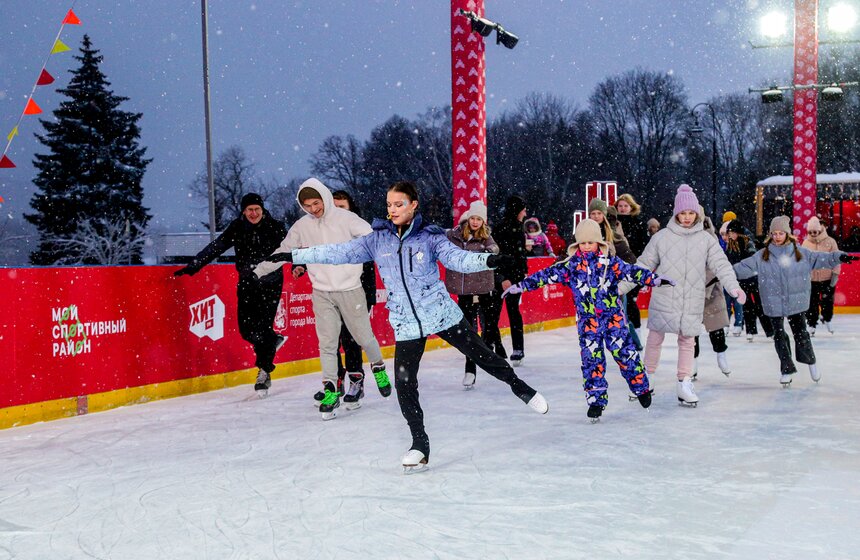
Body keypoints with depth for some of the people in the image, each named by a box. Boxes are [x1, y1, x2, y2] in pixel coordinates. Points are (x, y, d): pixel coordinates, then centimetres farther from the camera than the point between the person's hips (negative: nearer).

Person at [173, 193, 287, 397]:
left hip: (270, 283, -3)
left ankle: (264, 373, 4)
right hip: (247, 283, 3)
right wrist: (193, 266, -10)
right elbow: (216, 247, -4)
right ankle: (273, 341, 33)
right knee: (246, 328, 0)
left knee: (263, 326, -9)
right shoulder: (237, 228, -1)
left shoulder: (275, 227, -7)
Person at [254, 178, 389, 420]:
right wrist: (258, 271, 14)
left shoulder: (345, 218, -6)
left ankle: (378, 367, 36)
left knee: (364, 336, 8)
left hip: (350, 289, -2)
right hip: (322, 293, 2)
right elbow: (283, 251, 14)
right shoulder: (301, 227, 5)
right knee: (327, 343, -2)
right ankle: (330, 391, 3)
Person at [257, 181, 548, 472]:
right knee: (404, 384, -3)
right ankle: (420, 443, 12)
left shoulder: (430, 236, -5)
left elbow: (456, 257, -17)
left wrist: (487, 260, -36)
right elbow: (340, 252, 2)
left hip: (442, 314, -2)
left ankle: (519, 386, 35)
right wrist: (293, 256, -1)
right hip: (405, 325, 2)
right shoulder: (377, 239, 2)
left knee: (482, 355, 7)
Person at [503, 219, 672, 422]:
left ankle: (641, 388, 23)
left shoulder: (610, 262, -3)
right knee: (591, 358, -1)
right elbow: (547, 275, 0)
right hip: (587, 320, 1)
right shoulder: (570, 265, 0)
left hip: (613, 317, -1)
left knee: (624, 352, 2)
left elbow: (630, 271, -8)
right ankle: (596, 400, 8)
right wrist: (521, 286, -3)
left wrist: (654, 278, -21)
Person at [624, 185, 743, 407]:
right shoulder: (662, 237, 0)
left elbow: (721, 264, -2)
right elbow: (644, 264, 6)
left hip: (692, 301, 1)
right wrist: (623, 286, 2)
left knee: (688, 340, 5)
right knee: (655, 337, 7)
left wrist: (733, 286, -18)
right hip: (663, 298, -1)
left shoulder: (706, 239, 4)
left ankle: (685, 383, 16)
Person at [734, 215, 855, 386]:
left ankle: (810, 362, 32)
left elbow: (819, 259, 4)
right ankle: (787, 369, 18)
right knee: (779, 335, 6)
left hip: (796, 301, 0)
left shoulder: (800, 252, 1)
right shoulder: (762, 255, -2)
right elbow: (745, 267, -4)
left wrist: (838, 257, -5)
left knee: (800, 332, 9)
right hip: (774, 304, 0)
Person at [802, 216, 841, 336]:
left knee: (827, 302, 13)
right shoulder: (806, 243, -1)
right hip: (811, 279, 1)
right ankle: (811, 324, 19)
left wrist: (835, 274, -7)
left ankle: (827, 319, 39)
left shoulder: (830, 242, -8)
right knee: (811, 304, 6)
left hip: (827, 279, -1)